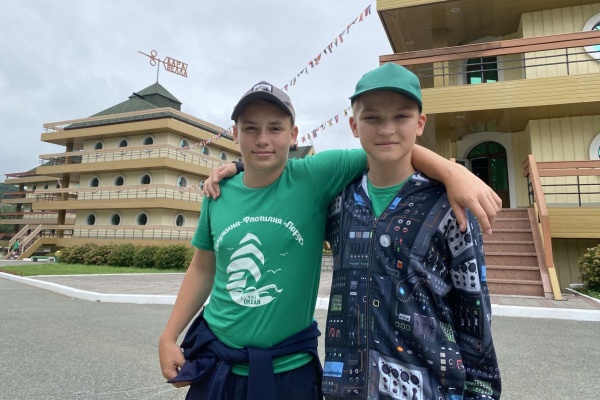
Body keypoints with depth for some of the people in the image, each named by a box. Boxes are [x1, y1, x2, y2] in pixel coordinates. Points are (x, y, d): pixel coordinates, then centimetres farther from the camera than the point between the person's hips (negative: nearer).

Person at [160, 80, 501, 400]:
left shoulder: (315, 177, -15)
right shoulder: (218, 195, -2)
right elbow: (202, 269, 7)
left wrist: (455, 174, -31)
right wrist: (169, 337, 8)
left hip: (288, 369, -3)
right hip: (215, 362, 4)